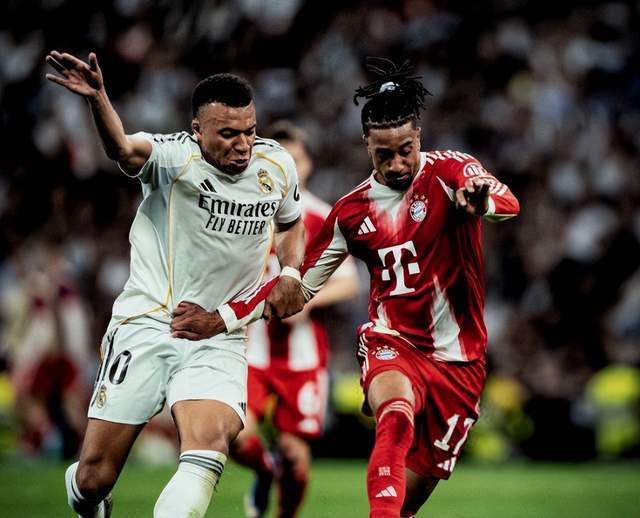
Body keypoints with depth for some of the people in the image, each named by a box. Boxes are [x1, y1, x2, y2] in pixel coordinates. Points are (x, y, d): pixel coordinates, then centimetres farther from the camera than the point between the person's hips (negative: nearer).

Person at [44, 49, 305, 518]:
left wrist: (291, 271, 4)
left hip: (220, 341, 3)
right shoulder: (176, 158, -15)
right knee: (93, 479, 0)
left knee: (210, 447, -27)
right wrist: (98, 99, -60)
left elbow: (291, 223, 25)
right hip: (147, 327, -3)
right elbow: (126, 150, -38)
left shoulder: (277, 166, 2)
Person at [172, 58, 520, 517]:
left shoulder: (448, 172, -6)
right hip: (391, 343, 0)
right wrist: (223, 319, 5)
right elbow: (299, 284, 13)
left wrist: (481, 199, -52)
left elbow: (508, 203, -27)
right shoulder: (352, 211, 4)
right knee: (397, 415, -35)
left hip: (459, 359, 0)